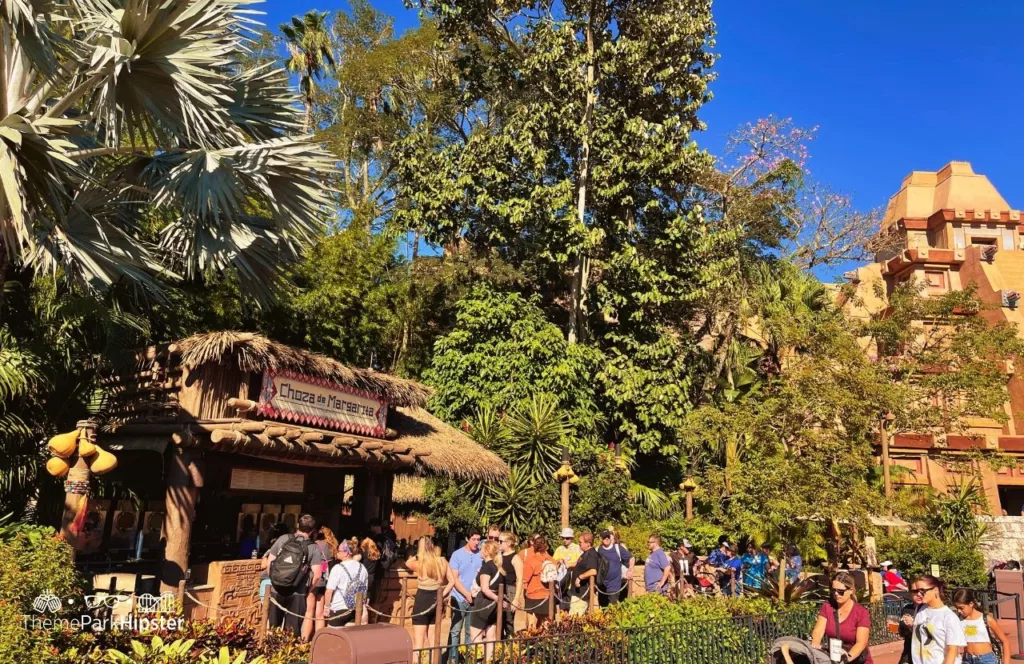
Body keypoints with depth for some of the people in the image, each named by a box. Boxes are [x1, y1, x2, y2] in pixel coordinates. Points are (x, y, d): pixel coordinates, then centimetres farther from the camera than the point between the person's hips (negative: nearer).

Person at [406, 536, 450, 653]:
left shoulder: (419, 564, -15)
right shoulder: (443, 561, -5)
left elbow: (407, 563, 8)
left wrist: (417, 556, 9)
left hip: (422, 601, -5)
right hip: (436, 601, 5)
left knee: (418, 642, 3)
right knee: (433, 640, 18)